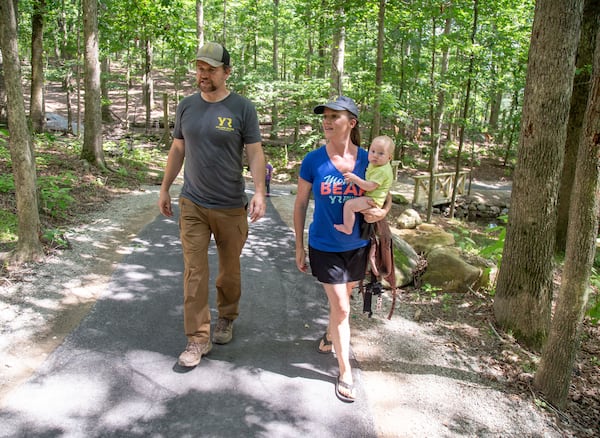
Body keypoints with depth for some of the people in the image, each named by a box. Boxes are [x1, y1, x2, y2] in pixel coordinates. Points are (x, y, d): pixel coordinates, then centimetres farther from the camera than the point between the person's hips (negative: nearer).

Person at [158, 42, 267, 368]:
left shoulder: (242, 108, -5)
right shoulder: (186, 106, 5)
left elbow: (255, 153, -7)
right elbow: (177, 150, 13)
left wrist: (260, 192, -20)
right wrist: (165, 189, 13)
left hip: (231, 207, -2)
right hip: (192, 204, 2)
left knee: (229, 269, 13)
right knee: (194, 271, -2)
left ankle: (227, 318, 37)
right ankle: (198, 339, 7)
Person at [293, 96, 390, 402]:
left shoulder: (367, 161, -7)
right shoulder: (313, 161, -11)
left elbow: (386, 198, 5)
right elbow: (300, 204, -2)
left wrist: (381, 212, -19)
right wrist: (299, 247, 0)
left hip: (357, 246, 3)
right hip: (324, 246, -2)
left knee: (341, 299, 21)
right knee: (341, 308, -2)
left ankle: (330, 337, 51)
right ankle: (345, 373, 14)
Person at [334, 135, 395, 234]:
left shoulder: (381, 171, -26)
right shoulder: (374, 164, 5)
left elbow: (370, 186, -33)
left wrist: (355, 178, -33)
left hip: (373, 200, -11)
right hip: (371, 196, 11)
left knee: (349, 204, -24)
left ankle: (347, 228, -13)